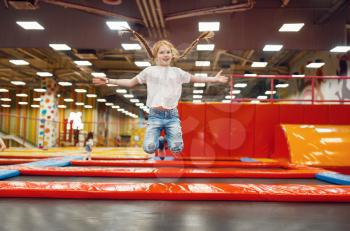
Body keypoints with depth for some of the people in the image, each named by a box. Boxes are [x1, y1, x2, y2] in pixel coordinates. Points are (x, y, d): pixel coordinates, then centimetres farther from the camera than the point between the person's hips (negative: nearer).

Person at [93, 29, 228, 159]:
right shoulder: (149, 71, 8)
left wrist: (214, 79, 21)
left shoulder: (177, 72, 12)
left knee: (177, 148, -14)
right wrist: (108, 81, 7)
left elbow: (195, 79, 23)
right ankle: (159, 141, 20)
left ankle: (168, 137, 23)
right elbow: (130, 82, 13)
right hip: (155, 115, -1)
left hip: (172, 115, 1)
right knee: (149, 148, -18)